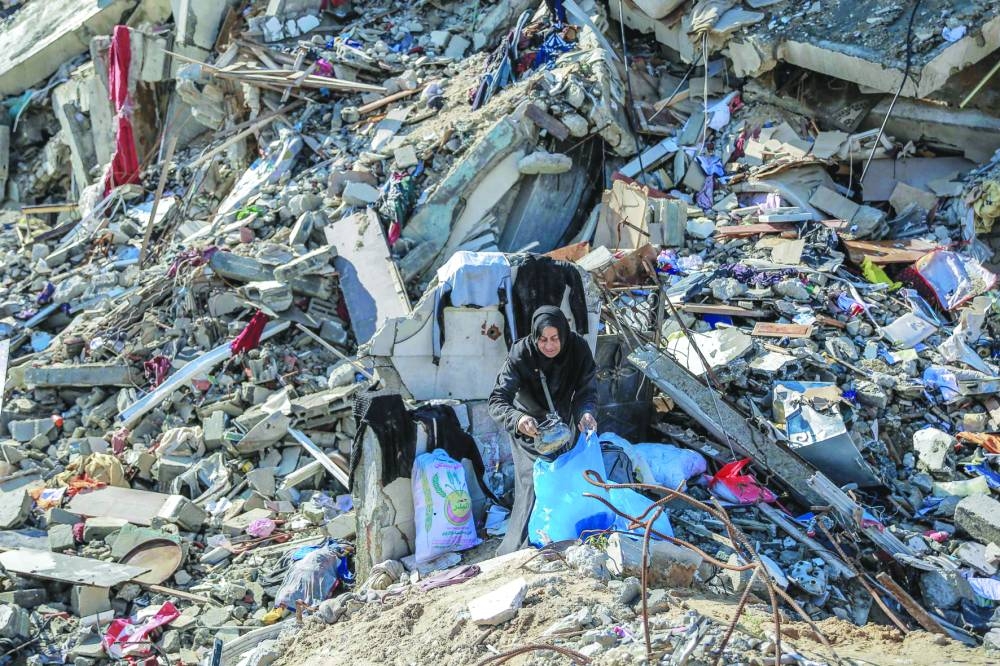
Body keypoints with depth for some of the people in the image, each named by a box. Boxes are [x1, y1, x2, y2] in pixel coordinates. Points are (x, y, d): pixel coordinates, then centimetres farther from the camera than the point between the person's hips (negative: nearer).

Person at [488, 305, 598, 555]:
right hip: (529, 429, -4)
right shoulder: (521, 354, -29)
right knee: (534, 486, -16)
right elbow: (497, 400, -32)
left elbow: (587, 391, -16)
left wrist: (585, 412, -40)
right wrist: (517, 419, -54)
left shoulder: (579, 349, -22)